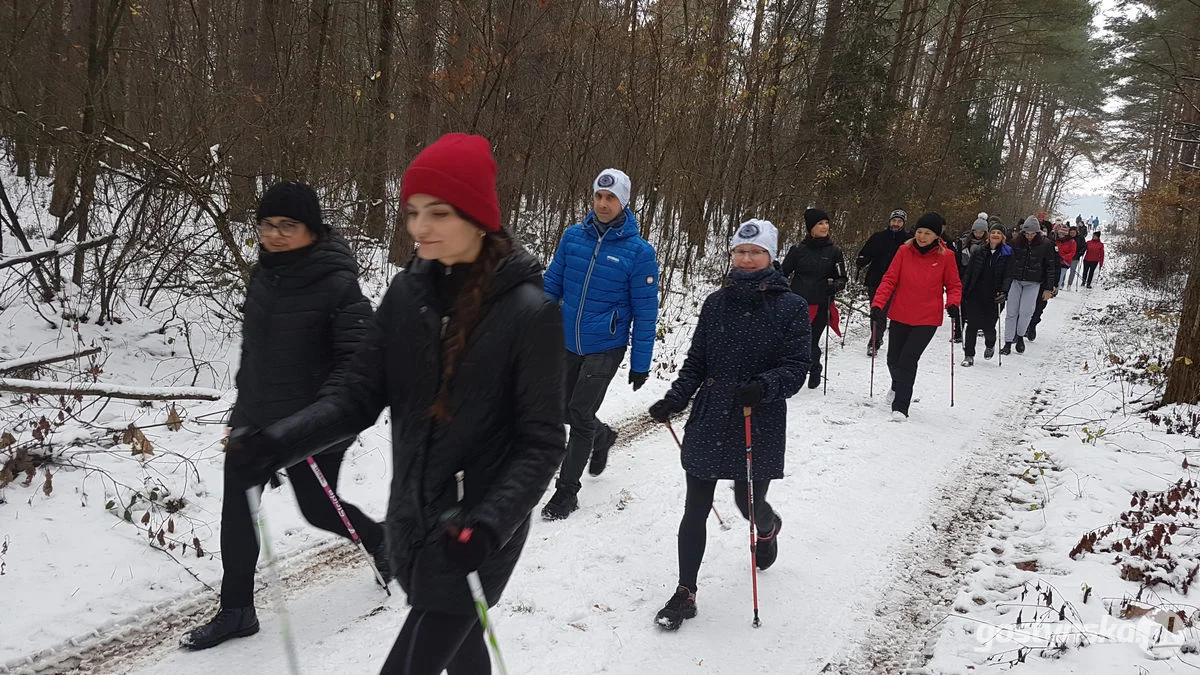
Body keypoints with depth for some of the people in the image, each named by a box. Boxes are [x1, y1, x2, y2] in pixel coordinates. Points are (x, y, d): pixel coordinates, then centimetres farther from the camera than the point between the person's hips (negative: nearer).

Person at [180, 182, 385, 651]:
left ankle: (381, 540, 43)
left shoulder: (337, 283, -20)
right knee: (237, 513, 7)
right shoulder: (263, 273, 3)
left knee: (319, 509, 12)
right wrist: (242, 402, 20)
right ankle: (236, 611, 23)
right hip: (254, 417, 6)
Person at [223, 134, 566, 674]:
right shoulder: (408, 293, -2)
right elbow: (359, 397, -1)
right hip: (411, 523, 5)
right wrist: (276, 443, -16)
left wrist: (489, 524, -30)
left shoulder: (529, 311, -18)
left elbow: (540, 443, -16)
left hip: (473, 539, -5)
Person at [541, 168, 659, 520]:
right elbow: (551, 286, 8)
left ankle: (567, 490, 12)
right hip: (567, 343, 4)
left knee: (580, 416, -3)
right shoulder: (573, 237, -1)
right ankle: (602, 436, 47)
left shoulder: (639, 251, -11)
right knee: (566, 410, 15)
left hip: (605, 349, -4)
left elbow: (645, 312, -7)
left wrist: (641, 364, -7)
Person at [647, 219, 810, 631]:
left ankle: (768, 529, 51)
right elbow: (696, 361, 9)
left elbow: (796, 366, -9)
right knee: (696, 508, 3)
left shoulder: (791, 307, -5)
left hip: (761, 425, -2)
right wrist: (675, 399, -4)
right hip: (708, 420, 3)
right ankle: (685, 594, 17)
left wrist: (764, 387, -27)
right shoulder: (717, 303, 5)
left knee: (749, 502, 11)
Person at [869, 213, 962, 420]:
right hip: (900, 316, 3)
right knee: (893, 360, 12)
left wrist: (953, 304, -14)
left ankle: (900, 407, -4)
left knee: (907, 360, -13)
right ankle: (898, 386, 46)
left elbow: (954, 285, 5)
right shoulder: (904, 251, -3)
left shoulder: (946, 256, -4)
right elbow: (890, 279, -3)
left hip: (927, 319, -2)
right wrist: (878, 303, -15)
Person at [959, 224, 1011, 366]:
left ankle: (990, 345, 34)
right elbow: (969, 272, 7)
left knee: (988, 327, 0)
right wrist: (963, 289, -1)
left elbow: (1007, 275, 1)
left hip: (993, 297, -1)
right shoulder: (979, 251, 6)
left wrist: (1003, 292, -12)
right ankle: (968, 355, 5)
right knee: (972, 325, -3)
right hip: (975, 294, 1)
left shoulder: (1007, 253, 4)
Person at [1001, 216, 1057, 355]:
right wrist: (1005, 285, 3)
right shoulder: (1017, 243, -1)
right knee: (1011, 312, 0)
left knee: (1026, 312, -9)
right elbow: (1009, 263, 5)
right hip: (1015, 281, 2)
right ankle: (1008, 343, 6)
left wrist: (1048, 288, -2)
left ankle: (1020, 336, 17)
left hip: (1033, 283, -1)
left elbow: (1051, 267, 0)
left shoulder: (1045, 244, -5)